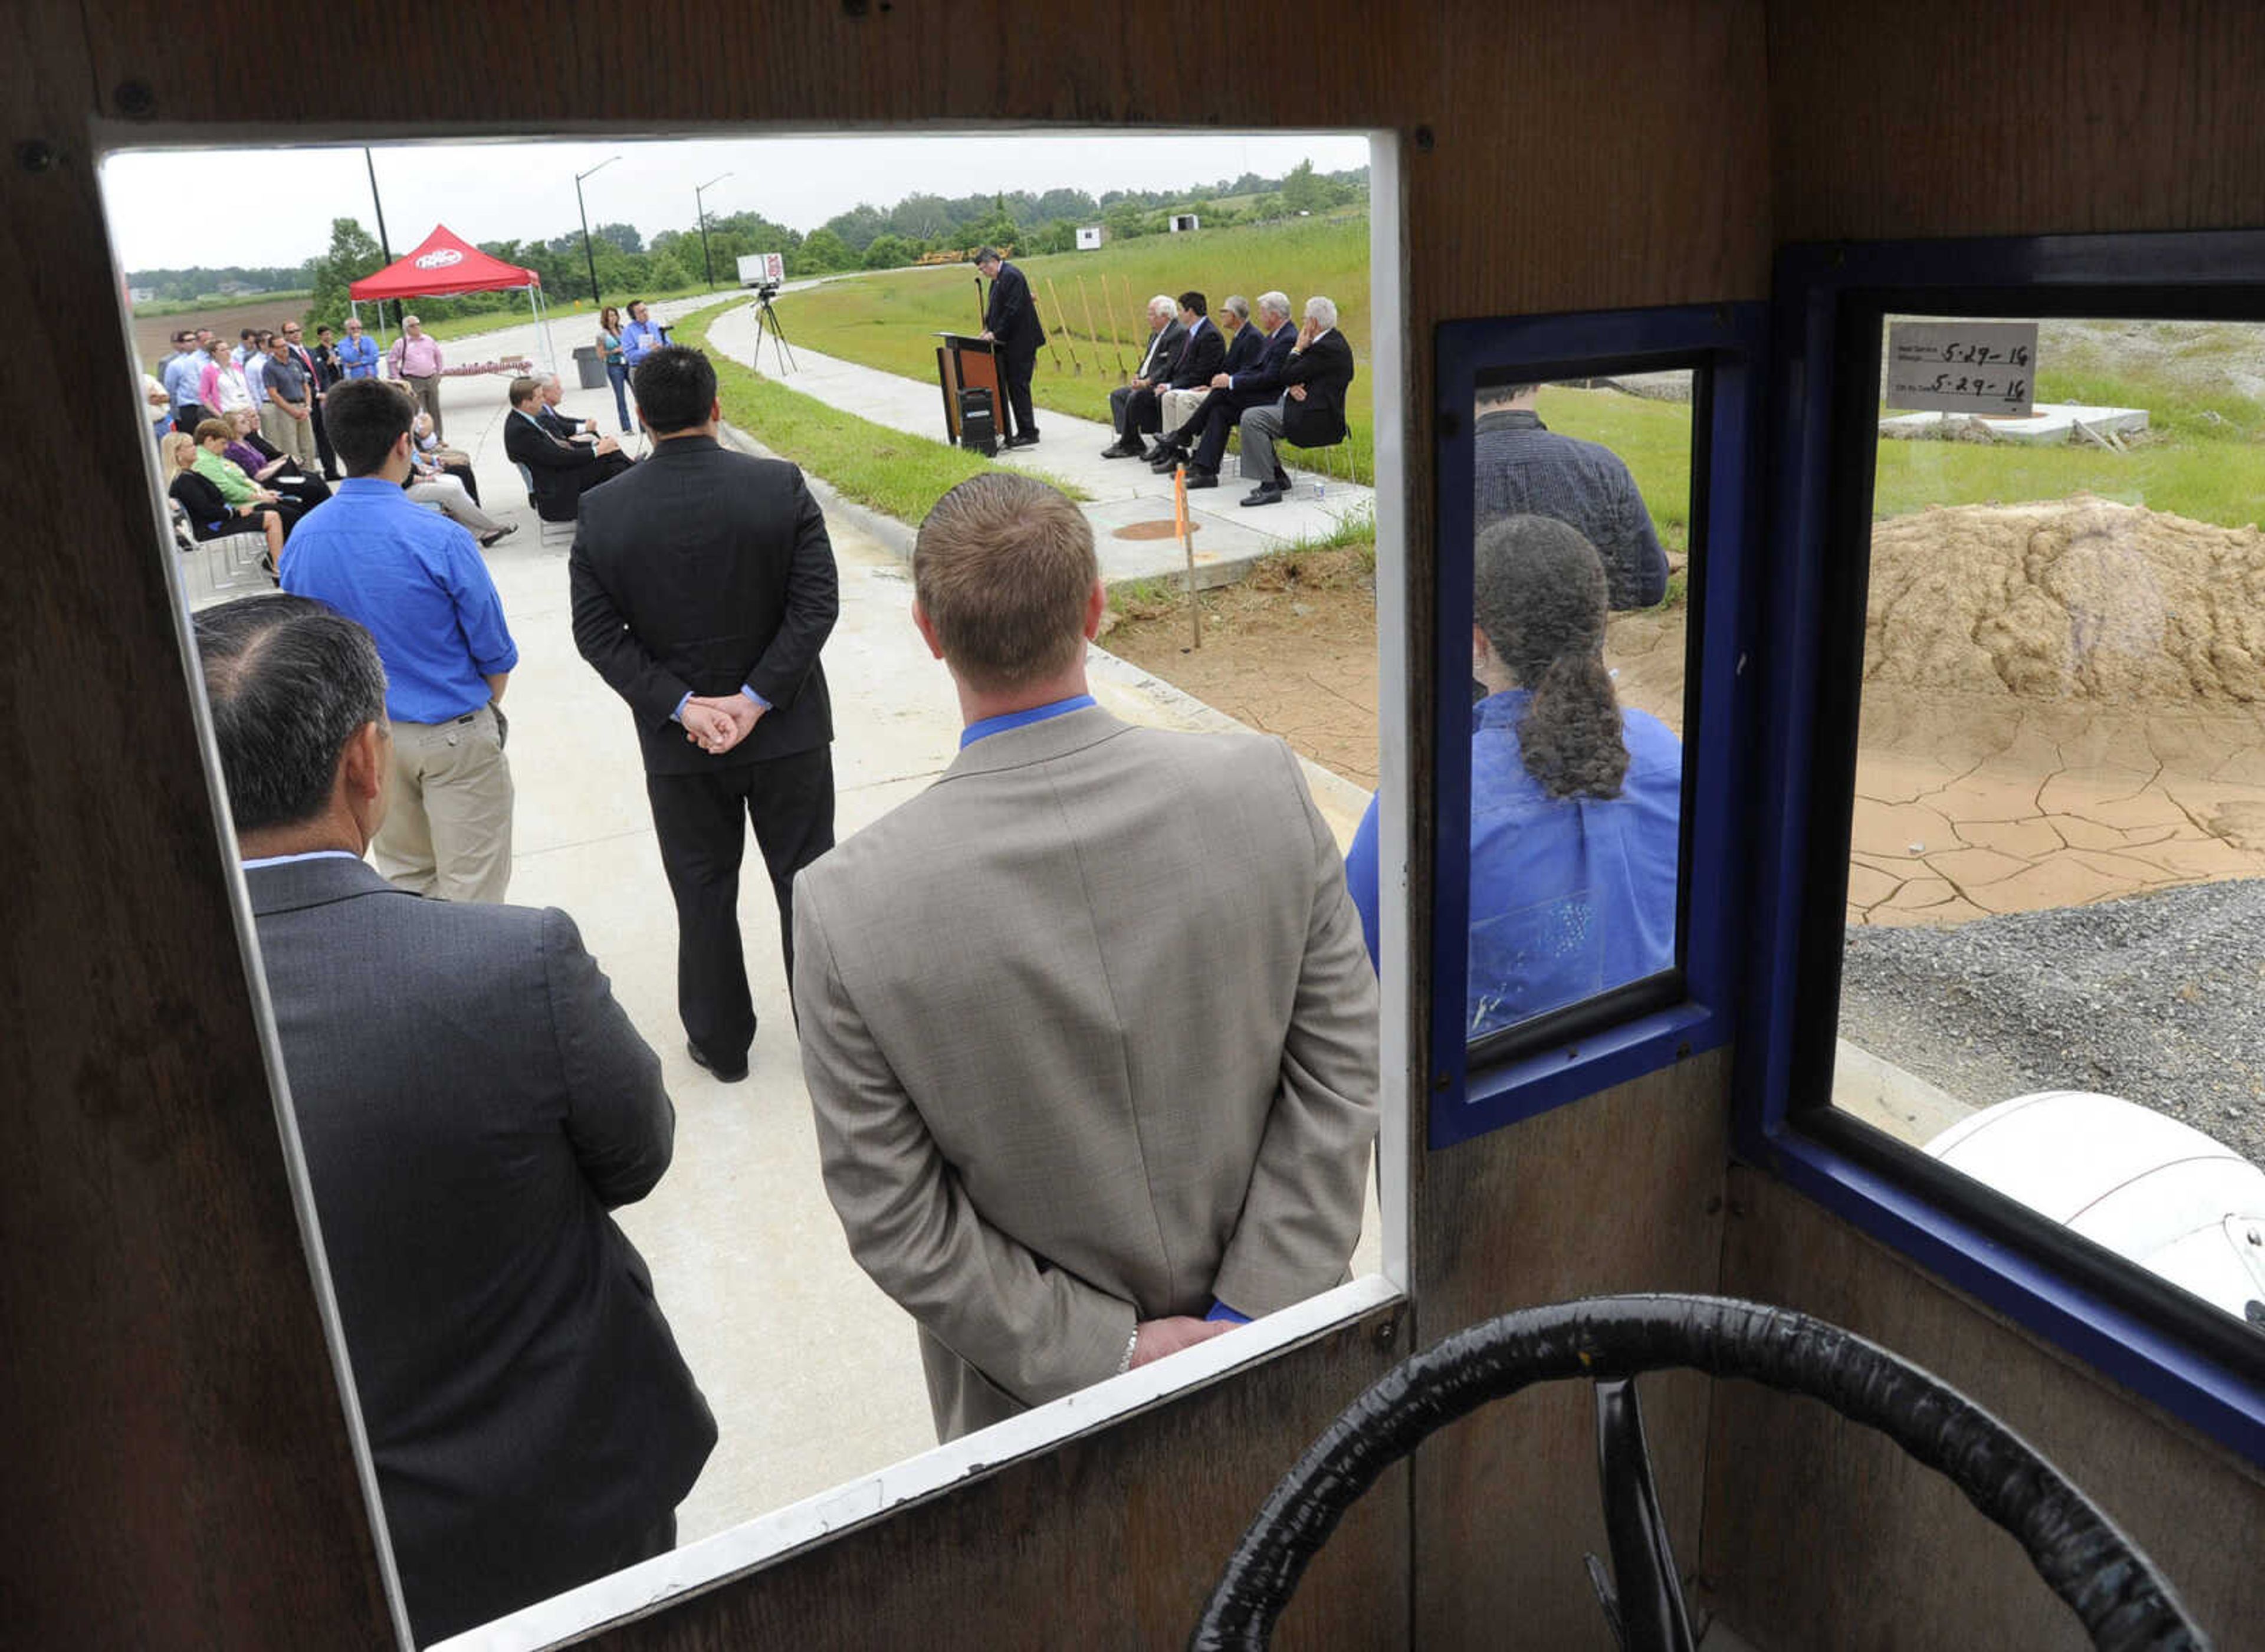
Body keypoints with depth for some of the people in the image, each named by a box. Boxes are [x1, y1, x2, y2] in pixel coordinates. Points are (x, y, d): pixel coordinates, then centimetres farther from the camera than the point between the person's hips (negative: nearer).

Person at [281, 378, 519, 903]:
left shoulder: (302, 539, -6)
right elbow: (495, 652, -12)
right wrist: (489, 706, 9)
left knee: (403, 875, 22)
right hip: (453, 734, -5)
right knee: (471, 885, 7)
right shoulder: (441, 540, -22)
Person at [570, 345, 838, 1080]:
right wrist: (758, 698, -14)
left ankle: (720, 1042, 30)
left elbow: (598, 631, -9)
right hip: (787, 731, -1)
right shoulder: (780, 487, -11)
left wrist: (680, 707, -11)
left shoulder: (604, 511, -8)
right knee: (806, 882, 13)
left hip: (678, 744, 1)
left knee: (704, 892, 16)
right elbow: (817, 604, -14)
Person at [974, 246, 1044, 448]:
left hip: (1020, 343, -10)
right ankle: (1025, 431, 14)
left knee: (1018, 385, -8)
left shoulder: (1011, 276, -15)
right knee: (1013, 385, 10)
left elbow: (1013, 310, -21)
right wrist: (988, 329, 7)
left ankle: (1028, 434, -3)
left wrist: (997, 333, -17)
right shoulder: (998, 279, 16)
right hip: (1010, 344, 10)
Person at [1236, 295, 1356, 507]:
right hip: (1307, 409, 11)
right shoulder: (1328, 341, 16)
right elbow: (1289, 377, 17)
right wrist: (1293, 386, -6)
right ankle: (1278, 476, 14)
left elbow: (1288, 375, -16)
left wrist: (1298, 349, -2)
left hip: (1317, 419, -11)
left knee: (1252, 419, -20)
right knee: (1251, 417, 14)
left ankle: (1270, 487, -20)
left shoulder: (1329, 348, -17)